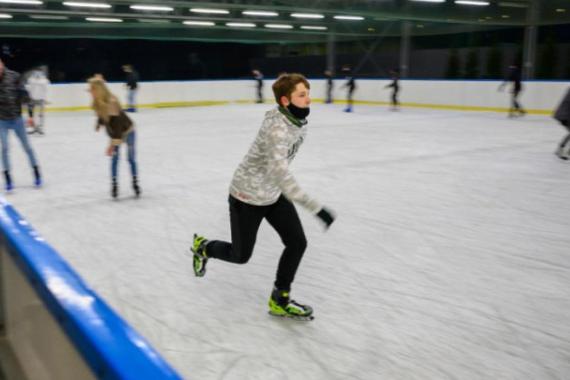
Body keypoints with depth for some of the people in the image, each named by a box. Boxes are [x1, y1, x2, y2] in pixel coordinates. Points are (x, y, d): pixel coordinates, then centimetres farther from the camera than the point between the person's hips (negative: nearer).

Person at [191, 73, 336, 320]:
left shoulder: (298, 120, -6)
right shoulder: (277, 127, -34)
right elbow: (278, 172, -45)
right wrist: (315, 206, -50)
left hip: (273, 193, 8)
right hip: (247, 196, -7)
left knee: (297, 242, -1)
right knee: (240, 255, 9)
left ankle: (280, 301, 16)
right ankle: (202, 247, 40)